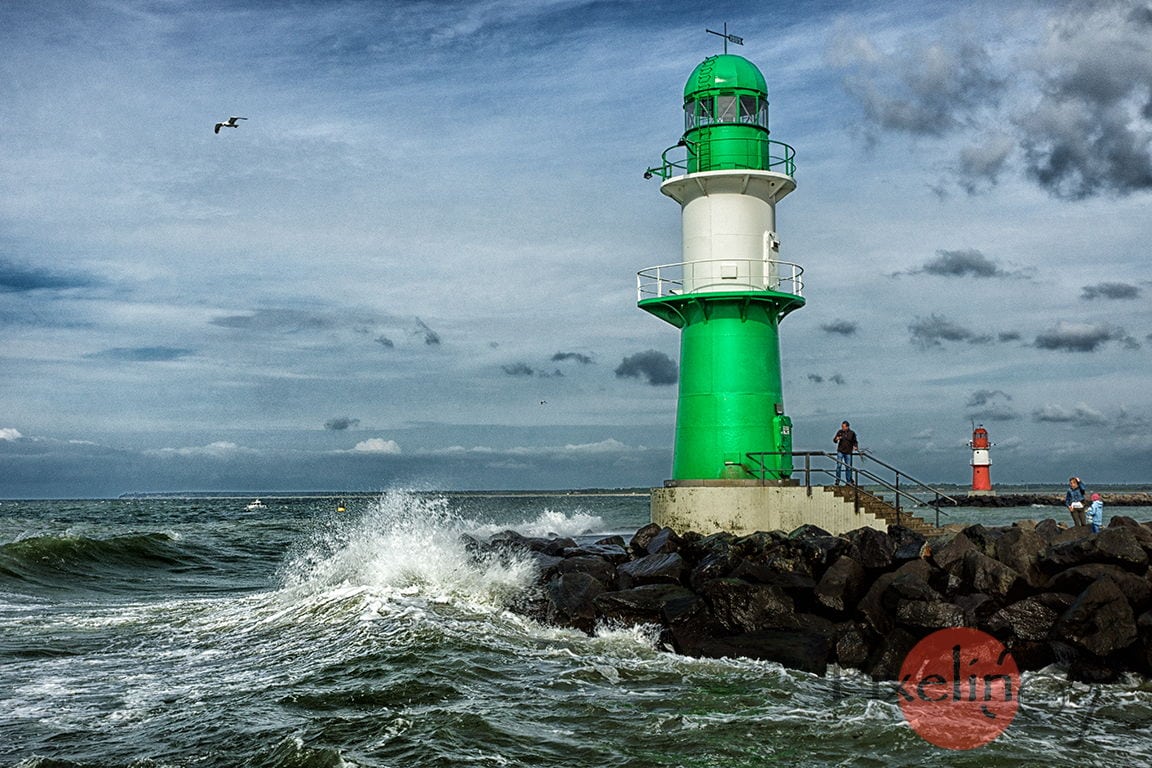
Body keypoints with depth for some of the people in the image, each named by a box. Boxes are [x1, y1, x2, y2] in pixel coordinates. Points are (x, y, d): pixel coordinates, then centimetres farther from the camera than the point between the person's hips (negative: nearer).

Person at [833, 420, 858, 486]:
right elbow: (834, 440, 6)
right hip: (840, 451, 0)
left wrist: (855, 446, -11)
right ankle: (837, 481, -2)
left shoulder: (852, 433, 0)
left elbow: (855, 442, 9)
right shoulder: (840, 432, 1)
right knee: (839, 466, -8)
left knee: (848, 467, 4)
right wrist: (836, 439, -17)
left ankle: (848, 482, 13)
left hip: (848, 453, 0)